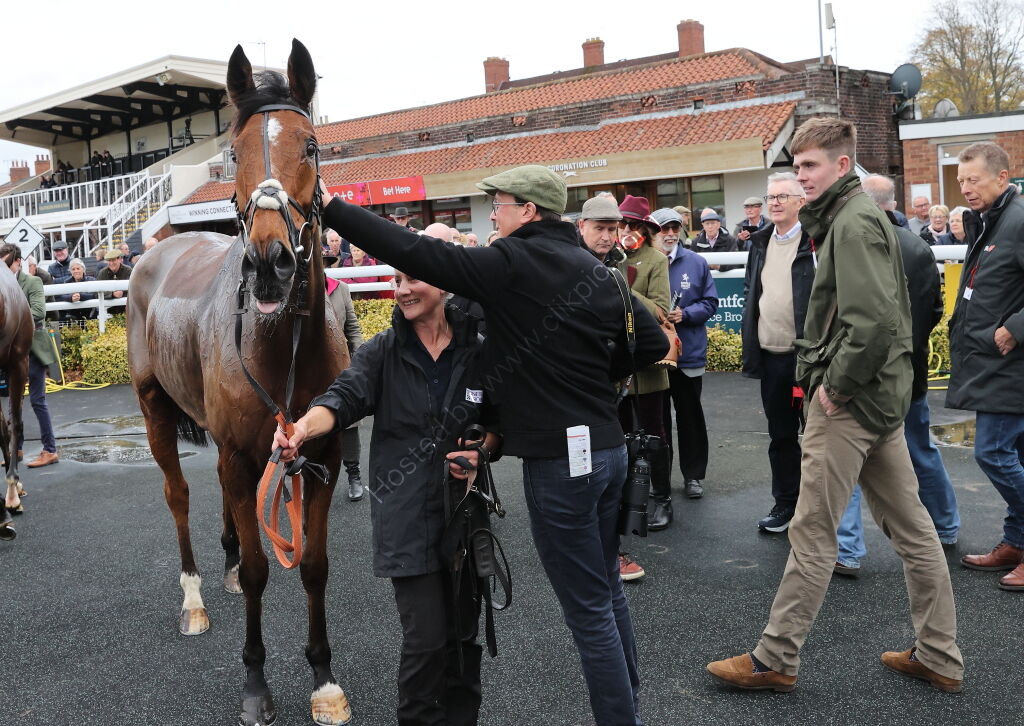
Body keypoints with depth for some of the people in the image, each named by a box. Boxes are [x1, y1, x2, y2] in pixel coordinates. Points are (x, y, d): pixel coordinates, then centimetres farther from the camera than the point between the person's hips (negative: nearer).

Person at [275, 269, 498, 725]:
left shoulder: (477, 352, 2)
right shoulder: (384, 351, -2)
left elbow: (499, 421, 11)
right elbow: (344, 397, -18)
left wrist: (483, 452, -10)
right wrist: (304, 427, -38)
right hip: (407, 517, -2)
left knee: (463, 631, 13)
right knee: (426, 638, -3)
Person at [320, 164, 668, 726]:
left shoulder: (512, 264, -13)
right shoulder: (594, 269, 9)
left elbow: (416, 253, -18)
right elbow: (653, 342, 11)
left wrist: (330, 207, -12)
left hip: (560, 459, -8)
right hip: (607, 447, 8)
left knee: (589, 610, 2)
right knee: (608, 592, 21)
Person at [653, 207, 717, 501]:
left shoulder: (696, 262, 1)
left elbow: (710, 302, 3)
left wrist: (685, 314, -13)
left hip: (689, 353, 1)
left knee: (690, 416, 11)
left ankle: (693, 475, 23)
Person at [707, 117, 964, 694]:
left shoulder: (854, 223, -15)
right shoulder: (863, 215, 15)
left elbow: (872, 322, -27)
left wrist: (836, 386, -17)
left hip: (849, 403, -10)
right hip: (884, 394, 10)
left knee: (812, 534, -1)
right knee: (911, 526, 13)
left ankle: (776, 659, 10)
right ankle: (940, 657, 24)